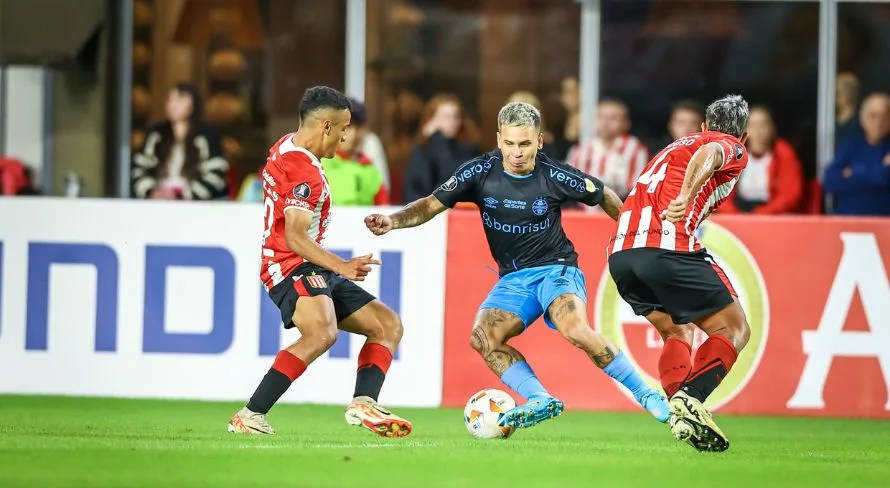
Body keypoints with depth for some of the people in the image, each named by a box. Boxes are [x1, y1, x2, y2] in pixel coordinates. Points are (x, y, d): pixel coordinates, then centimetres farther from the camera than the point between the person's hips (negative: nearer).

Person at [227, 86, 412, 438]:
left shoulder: (287, 147, 13)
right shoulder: (304, 171, -18)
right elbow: (295, 237, -29)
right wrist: (341, 267, -40)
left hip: (311, 269, 11)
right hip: (292, 267, -11)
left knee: (388, 326, 10)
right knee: (321, 334, -38)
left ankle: (363, 404, -10)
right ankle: (249, 417, -35)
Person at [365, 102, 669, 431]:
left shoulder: (555, 176, -11)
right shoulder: (480, 172, -6)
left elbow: (604, 197, 6)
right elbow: (432, 205, -3)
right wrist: (392, 221, -18)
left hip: (556, 268, -4)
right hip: (512, 278, 4)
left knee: (575, 330, -31)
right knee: (482, 337, -22)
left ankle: (645, 394, -19)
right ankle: (542, 401, -23)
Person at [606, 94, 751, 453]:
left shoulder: (677, 145, 33)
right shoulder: (734, 149, 12)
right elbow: (708, 154, -12)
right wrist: (685, 198, -26)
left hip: (620, 254, 7)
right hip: (669, 246, -7)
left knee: (677, 334, 23)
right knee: (734, 331, 5)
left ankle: (678, 408, -2)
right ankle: (690, 398, -20)